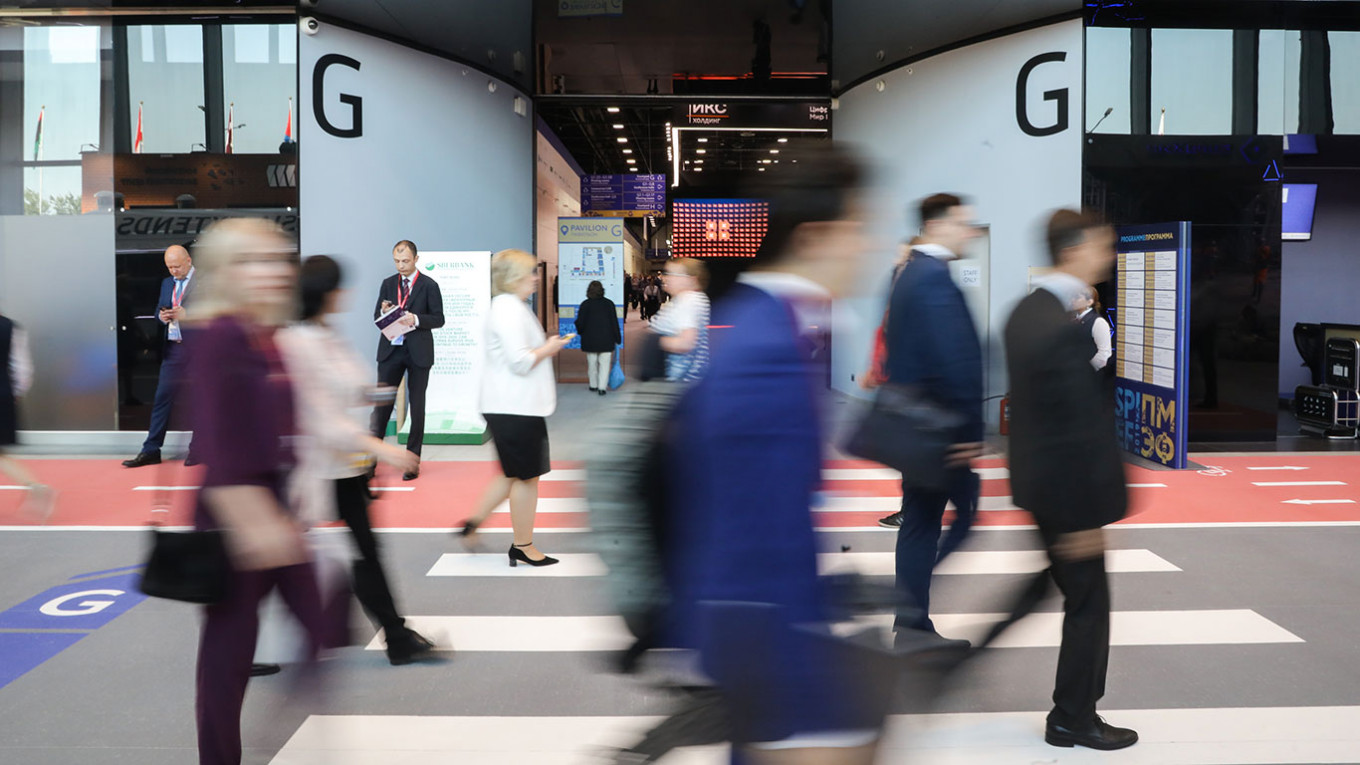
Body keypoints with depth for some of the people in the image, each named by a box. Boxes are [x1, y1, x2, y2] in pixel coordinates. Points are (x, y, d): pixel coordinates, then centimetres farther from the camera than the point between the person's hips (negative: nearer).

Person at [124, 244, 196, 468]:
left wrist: (187, 315, -19)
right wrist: (161, 315, -1)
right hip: (172, 348, 6)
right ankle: (151, 451, 7)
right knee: (162, 398, 4)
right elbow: (159, 309, 23)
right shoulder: (167, 283, 17)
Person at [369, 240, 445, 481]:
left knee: (417, 406, 5)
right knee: (382, 402, 0)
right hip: (391, 351, 3)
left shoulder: (429, 286, -2)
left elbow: (438, 319, -5)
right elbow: (377, 317, 11)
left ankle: (413, 461, 12)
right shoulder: (387, 284, 9)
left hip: (418, 352, -3)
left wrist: (416, 319, -20)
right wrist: (384, 312, -12)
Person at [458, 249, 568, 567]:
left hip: (512, 407, 10)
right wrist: (549, 348, -9)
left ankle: (474, 522, 23)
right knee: (526, 476, 1)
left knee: (514, 474, 20)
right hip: (516, 409, -10)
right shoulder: (510, 309, -17)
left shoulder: (509, 307, 17)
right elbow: (520, 362, -24)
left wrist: (546, 347, 15)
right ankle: (523, 547, 12)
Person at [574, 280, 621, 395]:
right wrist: (617, 338, 4)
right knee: (604, 363, 2)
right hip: (606, 339, 0)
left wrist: (580, 331, 14)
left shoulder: (585, 304, -5)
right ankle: (602, 387, -7)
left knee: (592, 363, 13)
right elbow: (614, 322, -2)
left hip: (590, 339, 0)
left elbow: (580, 322, -8)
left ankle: (593, 385, 22)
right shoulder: (609, 303, -2)